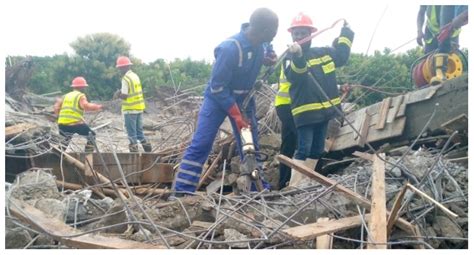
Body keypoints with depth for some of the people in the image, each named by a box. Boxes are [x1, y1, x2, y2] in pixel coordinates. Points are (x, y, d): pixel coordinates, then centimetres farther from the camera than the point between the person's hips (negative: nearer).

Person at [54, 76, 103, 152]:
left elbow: (56, 107, 10)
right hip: (75, 124, -6)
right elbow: (86, 106, -18)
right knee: (92, 135, 12)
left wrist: (60, 116, 23)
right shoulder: (81, 96, 0)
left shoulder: (65, 96, 17)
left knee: (67, 137, 33)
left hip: (62, 124, 6)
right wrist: (98, 107, -7)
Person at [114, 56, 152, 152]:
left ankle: (134, 150, 5)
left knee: (132, 133, 1)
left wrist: (118, 94, 1)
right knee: (139, 131, 16)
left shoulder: (126, 78, -15)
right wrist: (121, 92, 9)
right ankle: (148, 149, 17)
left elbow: (124, 96, -18)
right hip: (139, 108, 8)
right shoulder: (135, 76, 11)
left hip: (130, 109, -8)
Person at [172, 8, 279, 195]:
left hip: (243, 98, 7)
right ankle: (181, 190, -7)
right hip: (218, 98, -6)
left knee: (251, 144, 9)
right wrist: (236, 115, -23)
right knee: (201, 143, -11)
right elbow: (217, 86, -26)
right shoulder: (230, 48, -31)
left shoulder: (258, 44, -9)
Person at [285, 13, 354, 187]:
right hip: (305, 112, -7)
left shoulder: (324, 53, 10)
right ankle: (293, 187, -11)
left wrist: (346, 32, 26)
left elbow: (341, 56, 25)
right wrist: (297, 56, -52)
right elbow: (296, 75, -32)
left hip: (325, 109, 7)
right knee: (303, 150, -14)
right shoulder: (290, 59, -11)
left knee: (317, 150, 15)